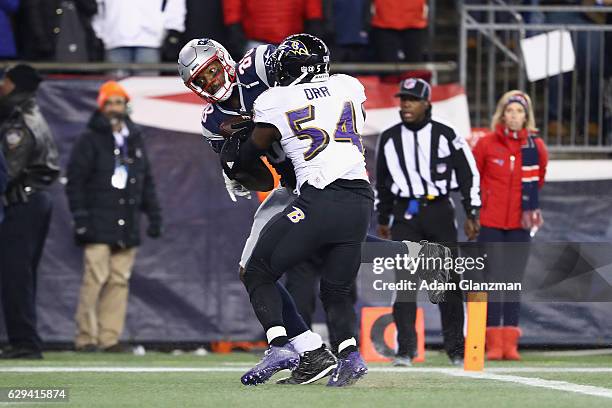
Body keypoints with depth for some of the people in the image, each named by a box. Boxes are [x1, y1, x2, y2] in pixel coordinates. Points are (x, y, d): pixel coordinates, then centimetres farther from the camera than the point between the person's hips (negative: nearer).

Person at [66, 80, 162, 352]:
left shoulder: (136, 140, 19)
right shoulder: (90, 140, 2)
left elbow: (147, 182, 23)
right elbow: (75, 180, -2)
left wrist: (154, 214, 15)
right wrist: (80, 216, -11)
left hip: (128, 226, 5)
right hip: (98, 225, -5)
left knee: (120, 281, 1)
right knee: (95, 279, -12)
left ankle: (110, 337, 2)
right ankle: (85, 337, -8)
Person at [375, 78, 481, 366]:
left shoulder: (445, 135, -1)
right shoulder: (389, 138, 6)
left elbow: (468, 174, 2)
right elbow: (382, 181, 18)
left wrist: (471, 215, -1)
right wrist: (383, 219, 20)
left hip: (439, 212, -1)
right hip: (405, 215, 1)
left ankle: (456, 349, 11)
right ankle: (405, 349, -8)